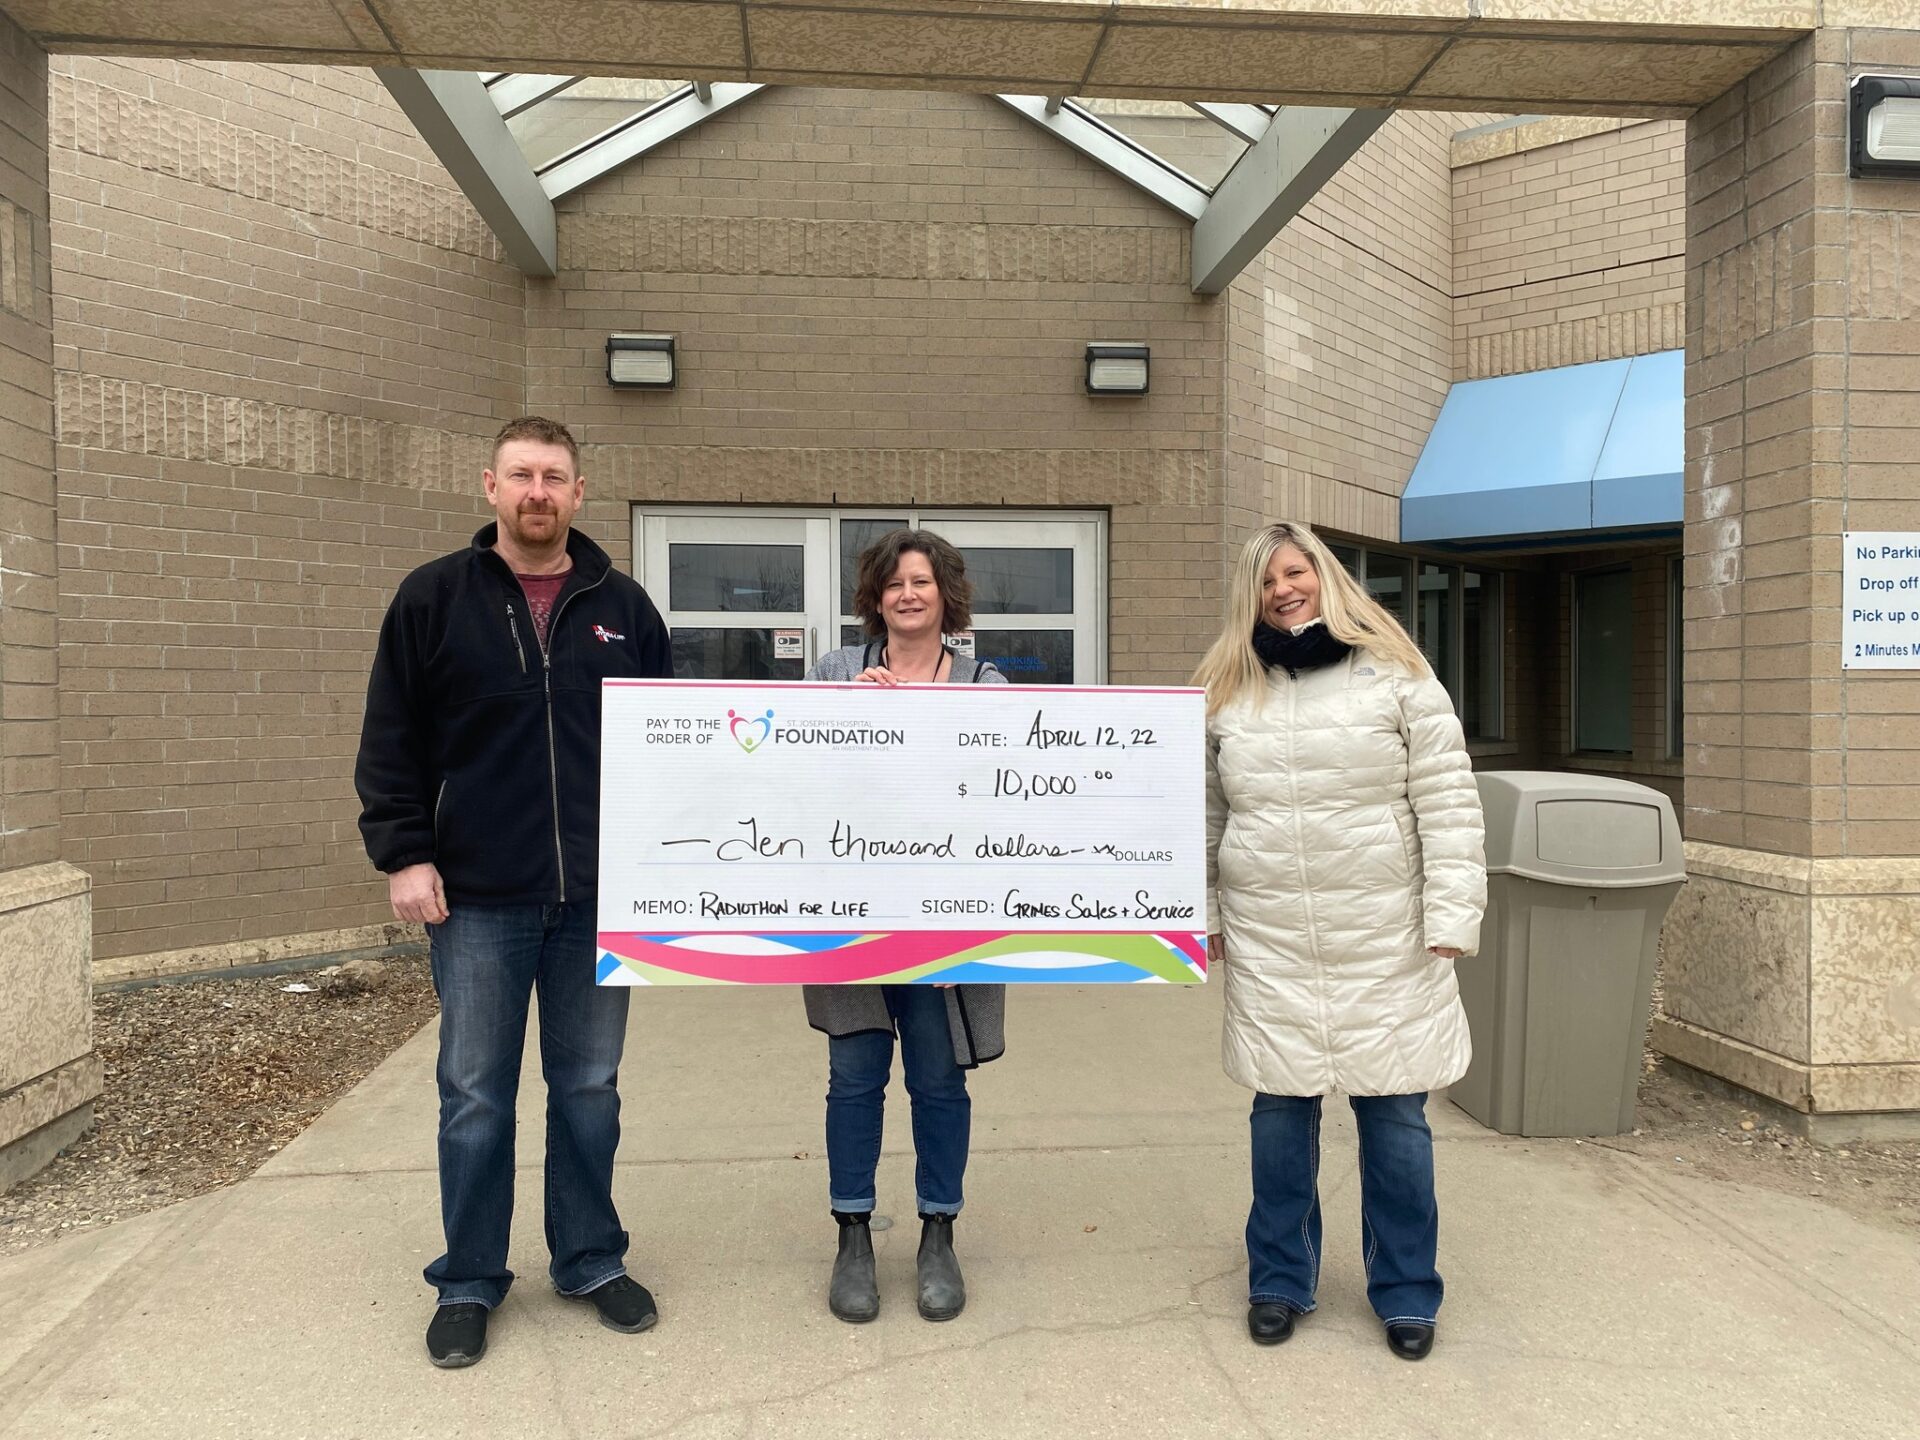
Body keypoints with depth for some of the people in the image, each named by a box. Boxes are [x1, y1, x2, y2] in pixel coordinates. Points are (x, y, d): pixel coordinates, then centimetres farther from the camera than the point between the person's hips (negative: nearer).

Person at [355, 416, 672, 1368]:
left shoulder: (623, 607, 7)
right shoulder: (434, 598, 2)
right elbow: (391, 742, 1)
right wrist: (402, 853, -8)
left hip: (599, 895, 2)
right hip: (478, 897, -1)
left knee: (589, 1088, 12)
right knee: (475, 1095, 8)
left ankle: (591, 1262, 28)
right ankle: (469, 1283, 25)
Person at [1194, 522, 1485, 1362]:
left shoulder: (1396, 678, -3)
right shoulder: (1226, 693, 5)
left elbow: (1447, 806, -5)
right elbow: (1205, 817, 11)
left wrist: (1451, 918, -10)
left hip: (1383, 939, -2)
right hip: (1268, 942, 2)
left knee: (1394, 1115, 7)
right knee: (1280, 1111, 10)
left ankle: (1405, 1292, 25)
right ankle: (1279, 1281, 28)